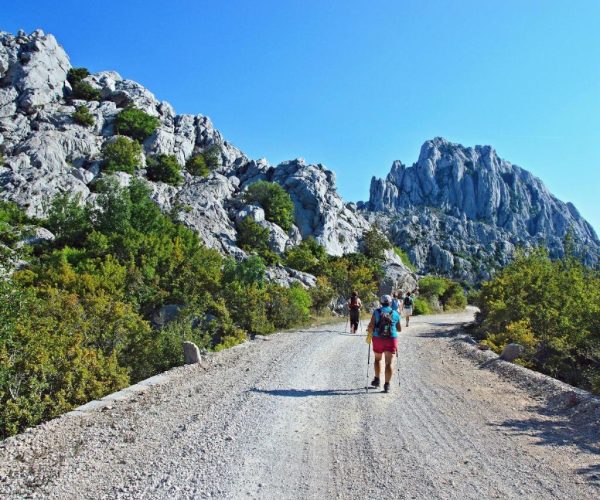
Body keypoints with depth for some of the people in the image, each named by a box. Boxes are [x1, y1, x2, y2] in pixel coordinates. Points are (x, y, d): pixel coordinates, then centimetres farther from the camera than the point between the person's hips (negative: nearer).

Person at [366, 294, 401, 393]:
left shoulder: (377, 312, -2)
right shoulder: (396, 314, 3)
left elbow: (371, 326, -10)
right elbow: (399, 329, 11)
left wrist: (369, 334, 8)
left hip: (378, 339, 0)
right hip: (391, 339, 0)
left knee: (377, 359, 23)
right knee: (389, 363, 2)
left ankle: (377, 379, 25)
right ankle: (387, 385, -2)